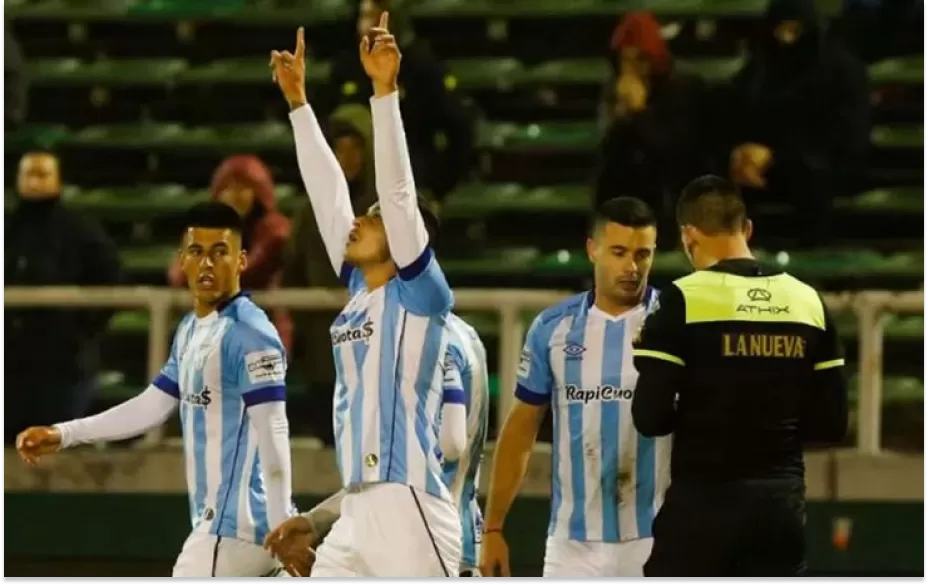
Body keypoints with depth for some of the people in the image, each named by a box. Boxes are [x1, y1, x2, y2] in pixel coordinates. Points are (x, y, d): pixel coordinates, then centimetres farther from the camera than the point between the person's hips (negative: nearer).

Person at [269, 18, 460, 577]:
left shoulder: (420, 293, -2)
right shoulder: (360, 292, 16)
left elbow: (398, 188, -12)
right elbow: (327, 189, 20)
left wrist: (385, 90, -16)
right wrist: (298, 100, 23)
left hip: (410, 513, -8)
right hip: (356, 513, 9)